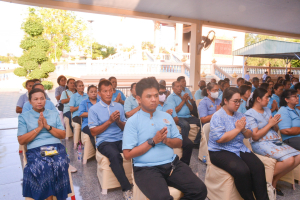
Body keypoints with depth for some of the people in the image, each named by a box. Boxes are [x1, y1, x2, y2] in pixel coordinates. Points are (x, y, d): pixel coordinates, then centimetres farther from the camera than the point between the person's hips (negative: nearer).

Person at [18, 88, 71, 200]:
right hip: (35, 149, -1)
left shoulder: (54, 114, 19)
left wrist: (47, 126, -2)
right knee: (42, 167, -34)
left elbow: (63, 135, 12)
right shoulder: (24, 117, 15)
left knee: (60, 164, -32)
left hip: (56, 147, 1)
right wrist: (38, 128, -5)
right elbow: (21, 141, 5)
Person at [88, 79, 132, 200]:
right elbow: (93, 132, -2)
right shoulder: (93, 109, 3)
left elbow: (125, 127, 13)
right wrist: (109, 121, -12)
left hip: (121, 139, 3)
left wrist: (118, 121, -9)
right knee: (115, 156, -36)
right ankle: (126, 188, -20)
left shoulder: (119, 106, 12)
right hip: (104, 141, -3)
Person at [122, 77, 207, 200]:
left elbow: (179, 143, 14)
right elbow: (128, 154, -8)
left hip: (172, 164, 5)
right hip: (146, 168, -4)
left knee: (200, 190, -10)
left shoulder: (166, 116, 11)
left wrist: (166, 140, -8)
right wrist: (153, 141, -13)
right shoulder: (132, 122, -4)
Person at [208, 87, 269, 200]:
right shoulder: (218, 116, -10)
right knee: (242, 170, -29)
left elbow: (249, 135, 12)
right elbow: (219, 139, -20)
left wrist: (244, 129, -11)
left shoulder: (239, 115, 12)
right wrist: (238, 129, -14)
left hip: (240, 149, 7)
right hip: (220, 151, -6)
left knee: (259, 166, -18)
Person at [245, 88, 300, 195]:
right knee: (289, 160, -25)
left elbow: (276, 130, 20)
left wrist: (275, 124, -3)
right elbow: (255, 136, -15)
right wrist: (270, 124, -11)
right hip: (261, 144, -9)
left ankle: (274, 181, 6)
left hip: (275, 141, 9)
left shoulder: (267, 110, 16)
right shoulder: (249, 114, -9)